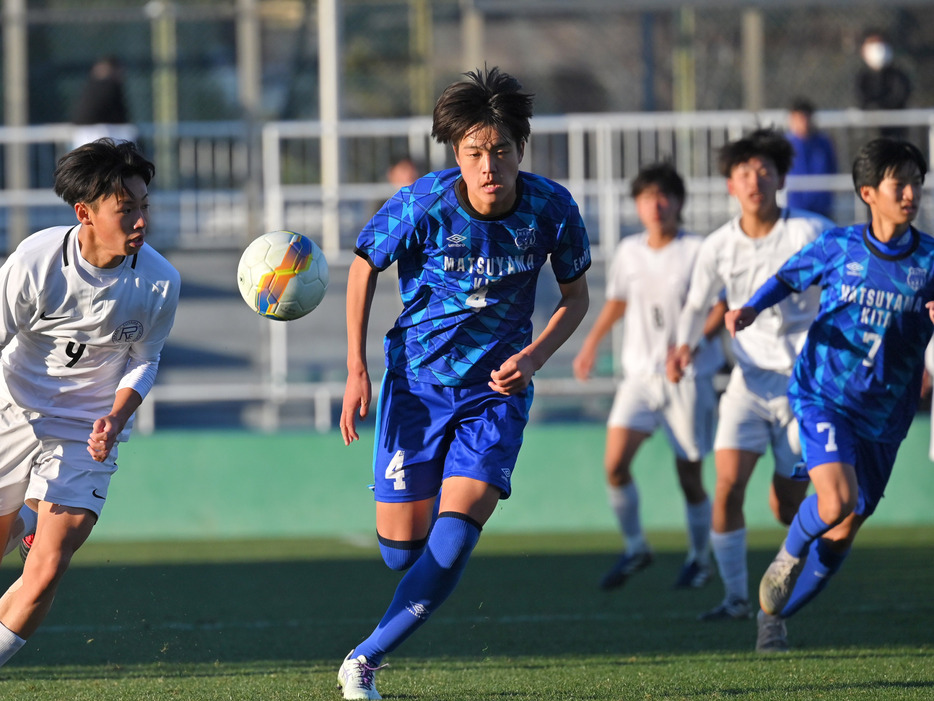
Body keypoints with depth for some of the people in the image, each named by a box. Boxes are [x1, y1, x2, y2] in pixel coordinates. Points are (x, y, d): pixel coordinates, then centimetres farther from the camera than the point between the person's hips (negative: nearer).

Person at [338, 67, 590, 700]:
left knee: (452, 542, -17)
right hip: (417, 382, 0)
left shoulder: (552, 209, -14)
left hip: (497, 390, 0)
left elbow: (576, 296, 4)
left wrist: (533, 357, -13)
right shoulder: (421, 207, -18)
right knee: (401, 549, 1)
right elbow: (364, 267, 0)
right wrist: (357, 371, -4)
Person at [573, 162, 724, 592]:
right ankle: (635, 549, 6)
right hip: (640, 374, 4)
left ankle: (699, 558, 22)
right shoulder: (629, 252, 7)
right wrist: (591, 343, 23)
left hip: (689, 377, -4)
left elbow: (724, 307, -9)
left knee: (690, 476, 1)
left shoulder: (698, 251, -9)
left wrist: (693, 340, -23)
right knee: (615, 463, -12)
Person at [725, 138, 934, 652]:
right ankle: (790, 553, 9)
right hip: (824, 397, -3)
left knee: (842, 533, 9)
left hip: (884, 415, 3)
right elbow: (790, 276, 14)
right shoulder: (838, 246, -4)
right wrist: (752, 307, -3)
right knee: (836, 500, -26)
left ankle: (774, 615, 31)